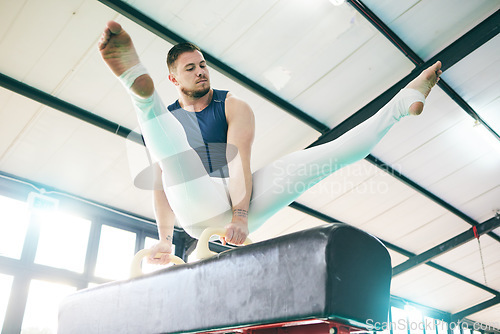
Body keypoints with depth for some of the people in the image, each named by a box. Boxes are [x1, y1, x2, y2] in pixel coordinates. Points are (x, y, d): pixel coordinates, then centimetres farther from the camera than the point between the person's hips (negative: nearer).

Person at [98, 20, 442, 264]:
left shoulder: (234, 106, 10)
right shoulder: (168, 118, 12)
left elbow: (240, 160, -7)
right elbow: (161, 183, 6)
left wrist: (240, 216, -21)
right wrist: (165, 238, -5)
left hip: (242, 201, 1)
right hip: (197, 206, -1)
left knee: (323, 156, -6)